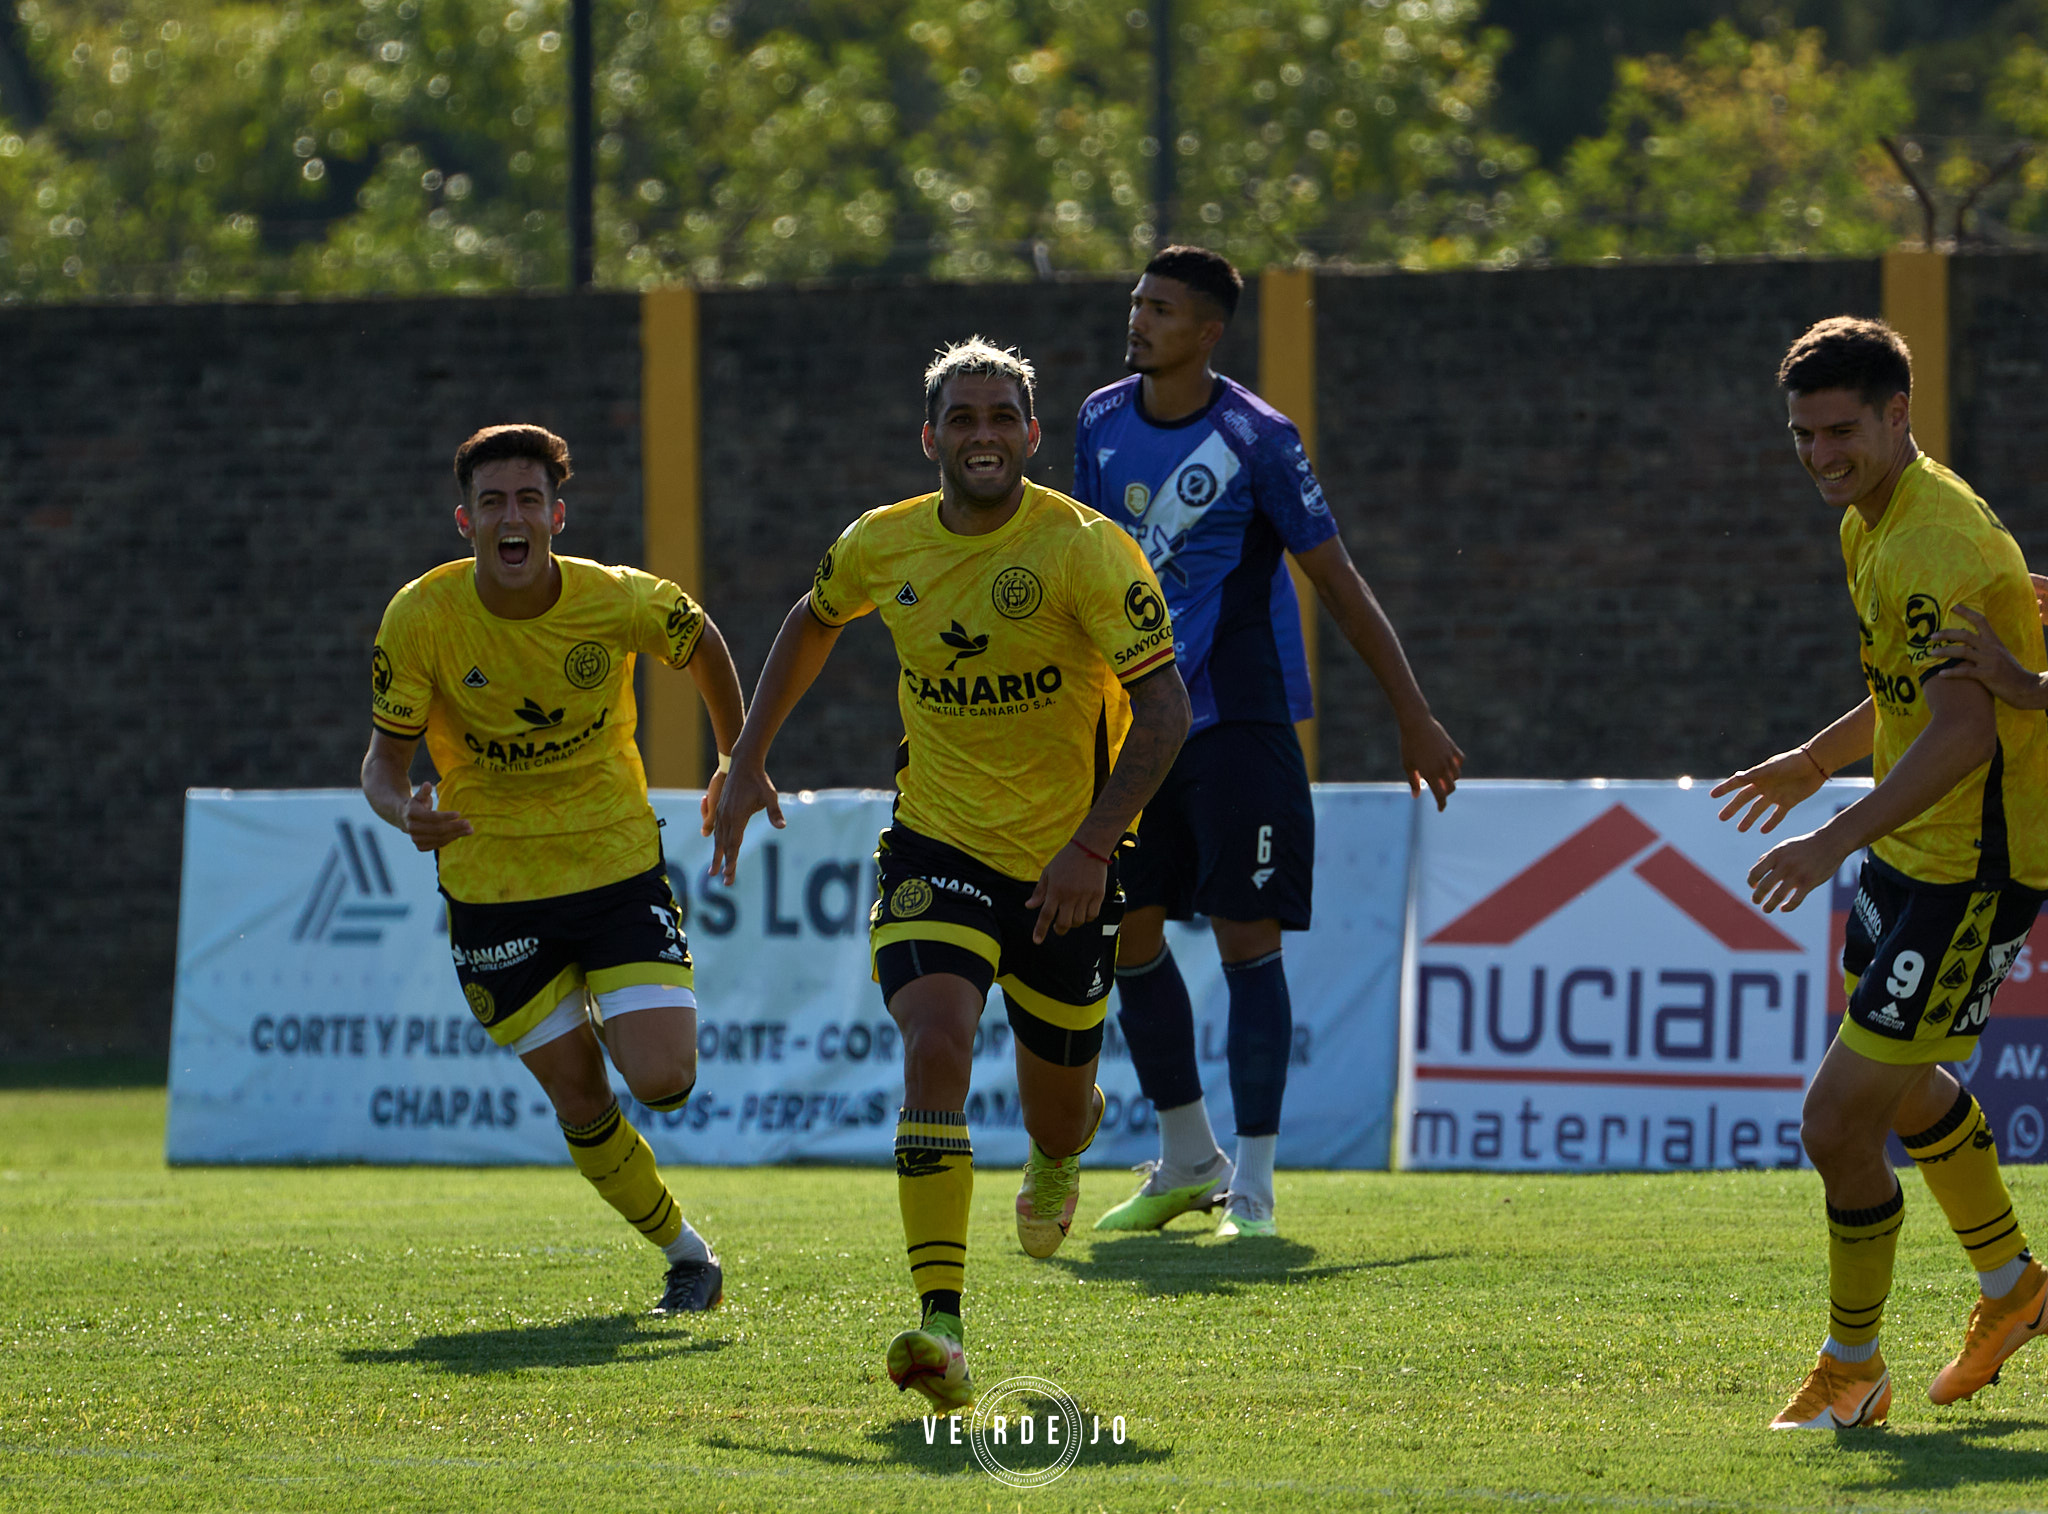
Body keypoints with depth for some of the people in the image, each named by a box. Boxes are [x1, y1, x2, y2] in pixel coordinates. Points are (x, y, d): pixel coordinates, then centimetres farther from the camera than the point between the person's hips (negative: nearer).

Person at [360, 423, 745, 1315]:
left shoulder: (620, 602, -15)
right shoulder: (421, 619, -16)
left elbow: (703, 647, 8)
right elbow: (385, 756, -8)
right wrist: (405, 812, -30)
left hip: (618, 866, 0)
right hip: (493, 889, 0)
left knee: (663, 1080, -14)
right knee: (581, 1105, 1)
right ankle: (685, 1254, 24)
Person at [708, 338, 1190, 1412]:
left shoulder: (1084, 549, -16)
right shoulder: (884, 545, -3)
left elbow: (1164, 706, -18)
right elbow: (812, 623, 20)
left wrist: (1094, 845, -28)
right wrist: (748, 760, 14)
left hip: (1062, 866, -1)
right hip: (936, 846, 1)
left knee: (1052, 1110, 13)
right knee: (935, 1045, -25)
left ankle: (1065, 1145, 55)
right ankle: (940, 1324, -31)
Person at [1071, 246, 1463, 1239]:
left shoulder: (1254, 439, -11)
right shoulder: (1103, 423, 5)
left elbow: (1337, 581, -6)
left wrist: (1413, 718, -4)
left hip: (1240, 722, -6)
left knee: (1246, 938, -9)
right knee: (1125, 932, 8)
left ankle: (1252, 1191, -5)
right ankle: (1187, 1162, 25)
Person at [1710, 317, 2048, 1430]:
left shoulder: (1937, 545, -26)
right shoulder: (1873, 523, 7)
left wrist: (1837, 838, -41)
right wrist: (1819, 760, 31)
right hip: (1912, 847, 11)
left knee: (1840, 1120, -11)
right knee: (1901, 1084, 28)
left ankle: (1851, 1374, 8)